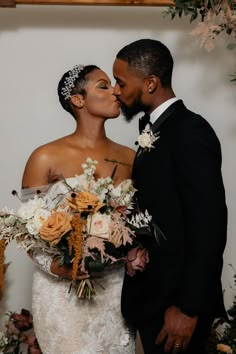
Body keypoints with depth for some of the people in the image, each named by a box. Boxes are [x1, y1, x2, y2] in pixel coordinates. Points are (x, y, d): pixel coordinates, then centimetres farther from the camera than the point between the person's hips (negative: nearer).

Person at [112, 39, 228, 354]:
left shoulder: (190, 131, -16)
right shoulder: (156, 132, 11)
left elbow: (209, 226, -21)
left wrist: (189, 308, -20)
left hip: (176, 301, -8)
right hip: (153, 296, 8)